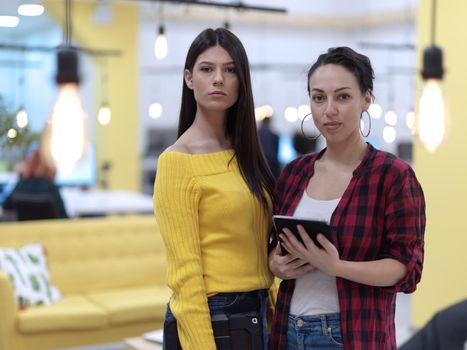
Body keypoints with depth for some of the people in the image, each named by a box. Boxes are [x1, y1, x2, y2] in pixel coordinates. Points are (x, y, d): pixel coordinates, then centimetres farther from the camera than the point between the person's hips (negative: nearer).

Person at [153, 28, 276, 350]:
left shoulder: (245, 154, 8)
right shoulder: (177, 161, -12)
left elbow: (257, 247, 12)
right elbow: (185, 268, -16)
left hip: (258, 312, 7)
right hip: (208, 315, -7)